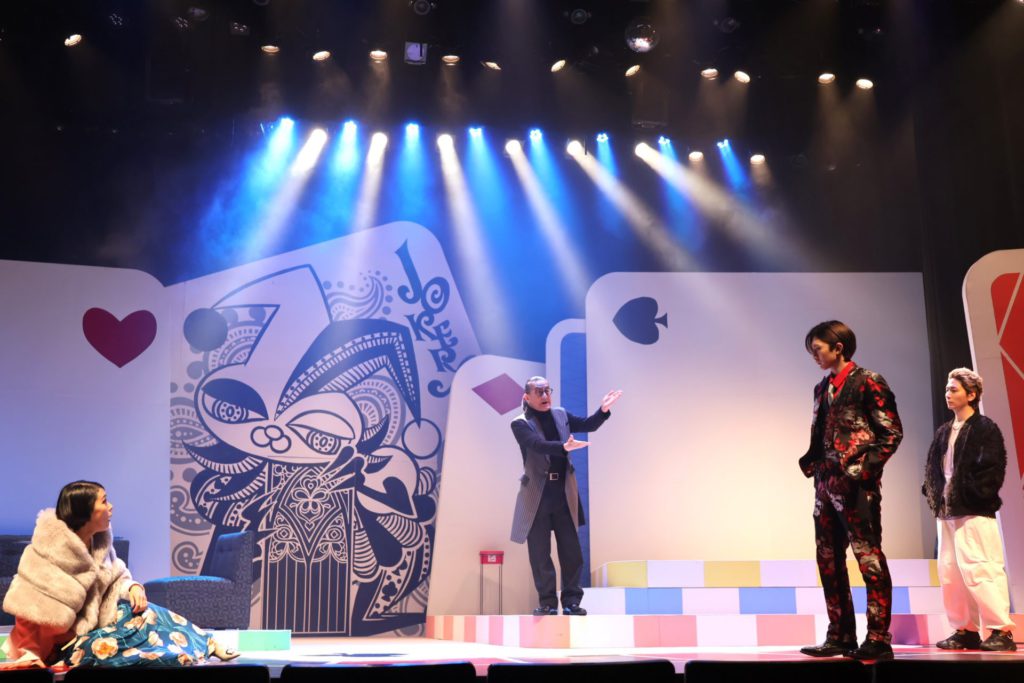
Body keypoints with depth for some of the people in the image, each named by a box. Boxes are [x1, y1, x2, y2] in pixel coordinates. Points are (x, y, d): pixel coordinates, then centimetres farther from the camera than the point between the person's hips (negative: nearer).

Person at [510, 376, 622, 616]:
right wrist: (564, 447, -41)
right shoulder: (521, 424, -9)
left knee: (571, 550, 5)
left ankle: (571, 601, 13)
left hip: (564, 492, 4)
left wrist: (603, 410, -6)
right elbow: (538, 444, -25)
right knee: (539, 552, 3)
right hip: (537, 494, -4)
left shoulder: (561, 415, 8)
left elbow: (588, 425, 13)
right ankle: (547, 602, 12)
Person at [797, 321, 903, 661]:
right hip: (826, 483, 8)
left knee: (870, 560, -5)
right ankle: (840, 638, 16)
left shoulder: (867, 382, -5)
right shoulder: (823, 387, 17)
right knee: (829, 561, 9)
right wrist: (811, 464, 4)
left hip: (855, 485, -8)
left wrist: (863, 468, -15)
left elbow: (892, 433, -8)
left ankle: (878, 641, -1)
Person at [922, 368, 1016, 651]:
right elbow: (932, 468, 18)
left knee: (979, 570, -10)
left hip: (974, 512, -7)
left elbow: (992, 470, -12)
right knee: (950, 574, 7)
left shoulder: (985, 428, -4)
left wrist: (973, 496, -15)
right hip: (946, 512, 8)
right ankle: (965, 629, 15)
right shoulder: (943, 432, 17)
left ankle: (1001, 630, -3)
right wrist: (933, 495, 5)